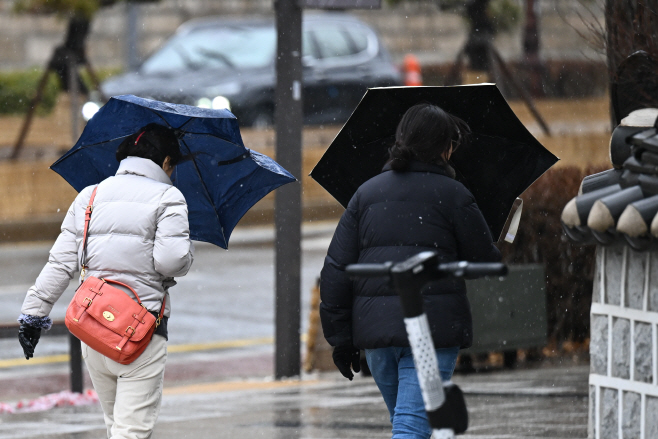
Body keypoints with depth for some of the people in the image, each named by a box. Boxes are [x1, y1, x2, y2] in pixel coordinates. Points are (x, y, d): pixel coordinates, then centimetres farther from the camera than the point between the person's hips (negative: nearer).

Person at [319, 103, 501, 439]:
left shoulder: (367, 193, 11)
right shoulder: (452, 194, -2)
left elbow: (335, 270, 7)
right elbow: (485, 262, 3)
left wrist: (340, 339, 11)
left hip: (374, 328, 5)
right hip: (432, 324, -5)